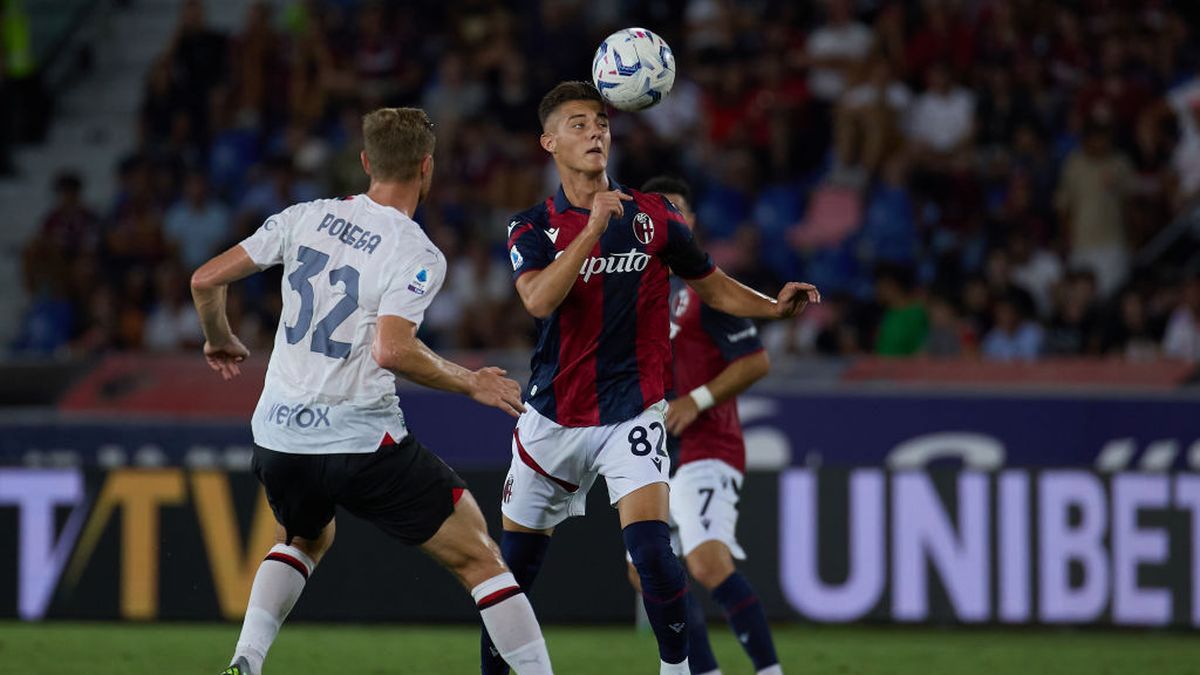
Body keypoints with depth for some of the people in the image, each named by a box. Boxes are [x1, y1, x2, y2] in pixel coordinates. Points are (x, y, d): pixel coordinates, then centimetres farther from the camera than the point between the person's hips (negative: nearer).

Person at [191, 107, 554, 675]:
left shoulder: (307, 218, 5)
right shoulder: (417, 254, -10)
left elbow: (206, 280, 7)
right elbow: (392, 349, -24)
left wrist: (219, 340, 26)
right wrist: (470, 383, -10)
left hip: (278, 436, 6)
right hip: (362, 442, -6)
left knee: (304, 540, 34)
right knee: (478, 558, 3)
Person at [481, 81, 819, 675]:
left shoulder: (652, 216, 1)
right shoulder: (531, 228, -2)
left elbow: (710, 285, 12)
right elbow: (538, 299, -22)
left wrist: (774, 308, -6)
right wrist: (593, 228, -30)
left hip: (633, 412, -1)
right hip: (553, 418, 1)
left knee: (649, 548, -20)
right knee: (513, 567, 7)